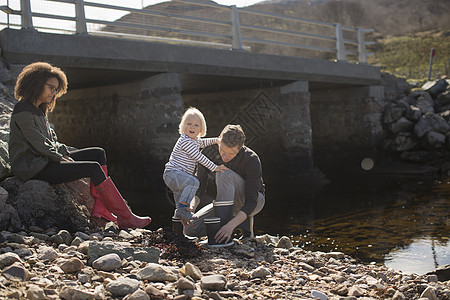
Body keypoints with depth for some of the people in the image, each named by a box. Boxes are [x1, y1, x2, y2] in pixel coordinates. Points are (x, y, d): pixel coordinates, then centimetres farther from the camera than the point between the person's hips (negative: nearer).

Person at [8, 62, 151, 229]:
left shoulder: (40, 110, 15)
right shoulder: (23, 111, -15)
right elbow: (40, 145, -18)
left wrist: (64, 152, 2)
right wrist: (63, 159, -12)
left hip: (46, 160, 11)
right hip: (33, 169, -11)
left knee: (98, 153, 4)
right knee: (93, 168, -21)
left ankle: (99, 208, -8)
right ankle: (125, 218, -18)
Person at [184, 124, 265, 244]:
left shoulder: (252, 160, -29)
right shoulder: (209, 152, -16)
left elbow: (251, 201, -32)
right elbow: (200, 186, -10)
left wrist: (231, 225, -46)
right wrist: (192, 207, -32)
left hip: (255, 201, -5)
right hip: (229, 202, 5)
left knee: (225, 174, -33)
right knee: (190, 228, -13)